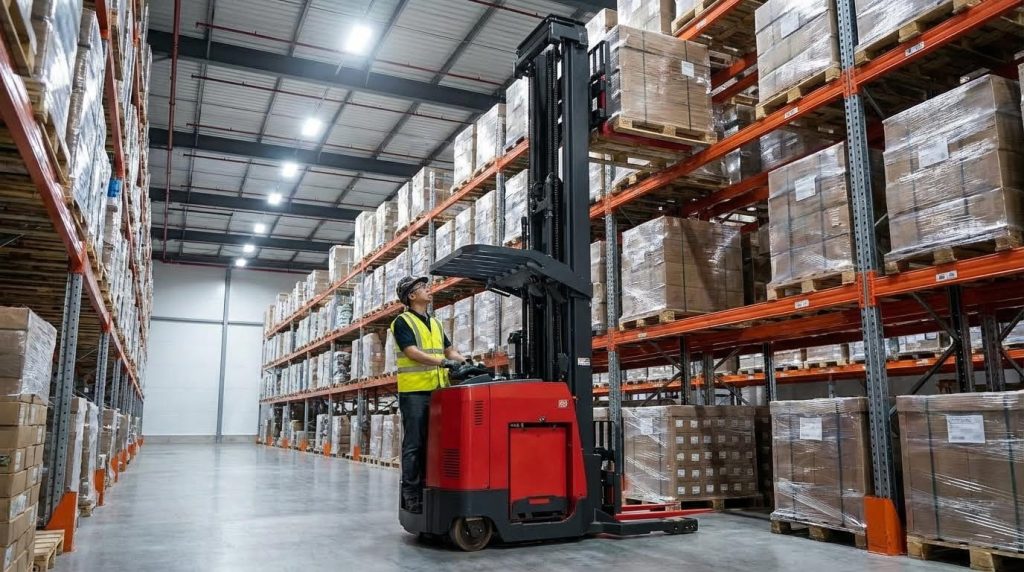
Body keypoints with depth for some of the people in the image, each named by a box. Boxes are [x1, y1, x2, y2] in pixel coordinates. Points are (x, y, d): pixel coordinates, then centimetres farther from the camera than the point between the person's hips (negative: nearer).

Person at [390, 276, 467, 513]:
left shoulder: (435, 323, 20)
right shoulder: (402, 322, -2)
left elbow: (449, 350, 19)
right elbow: (412, 353, -15)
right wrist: (443, 362, -25)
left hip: (437, 390, 7)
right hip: (414, 391, -7)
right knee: (414, 444, -4)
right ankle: (411, 493, 3)